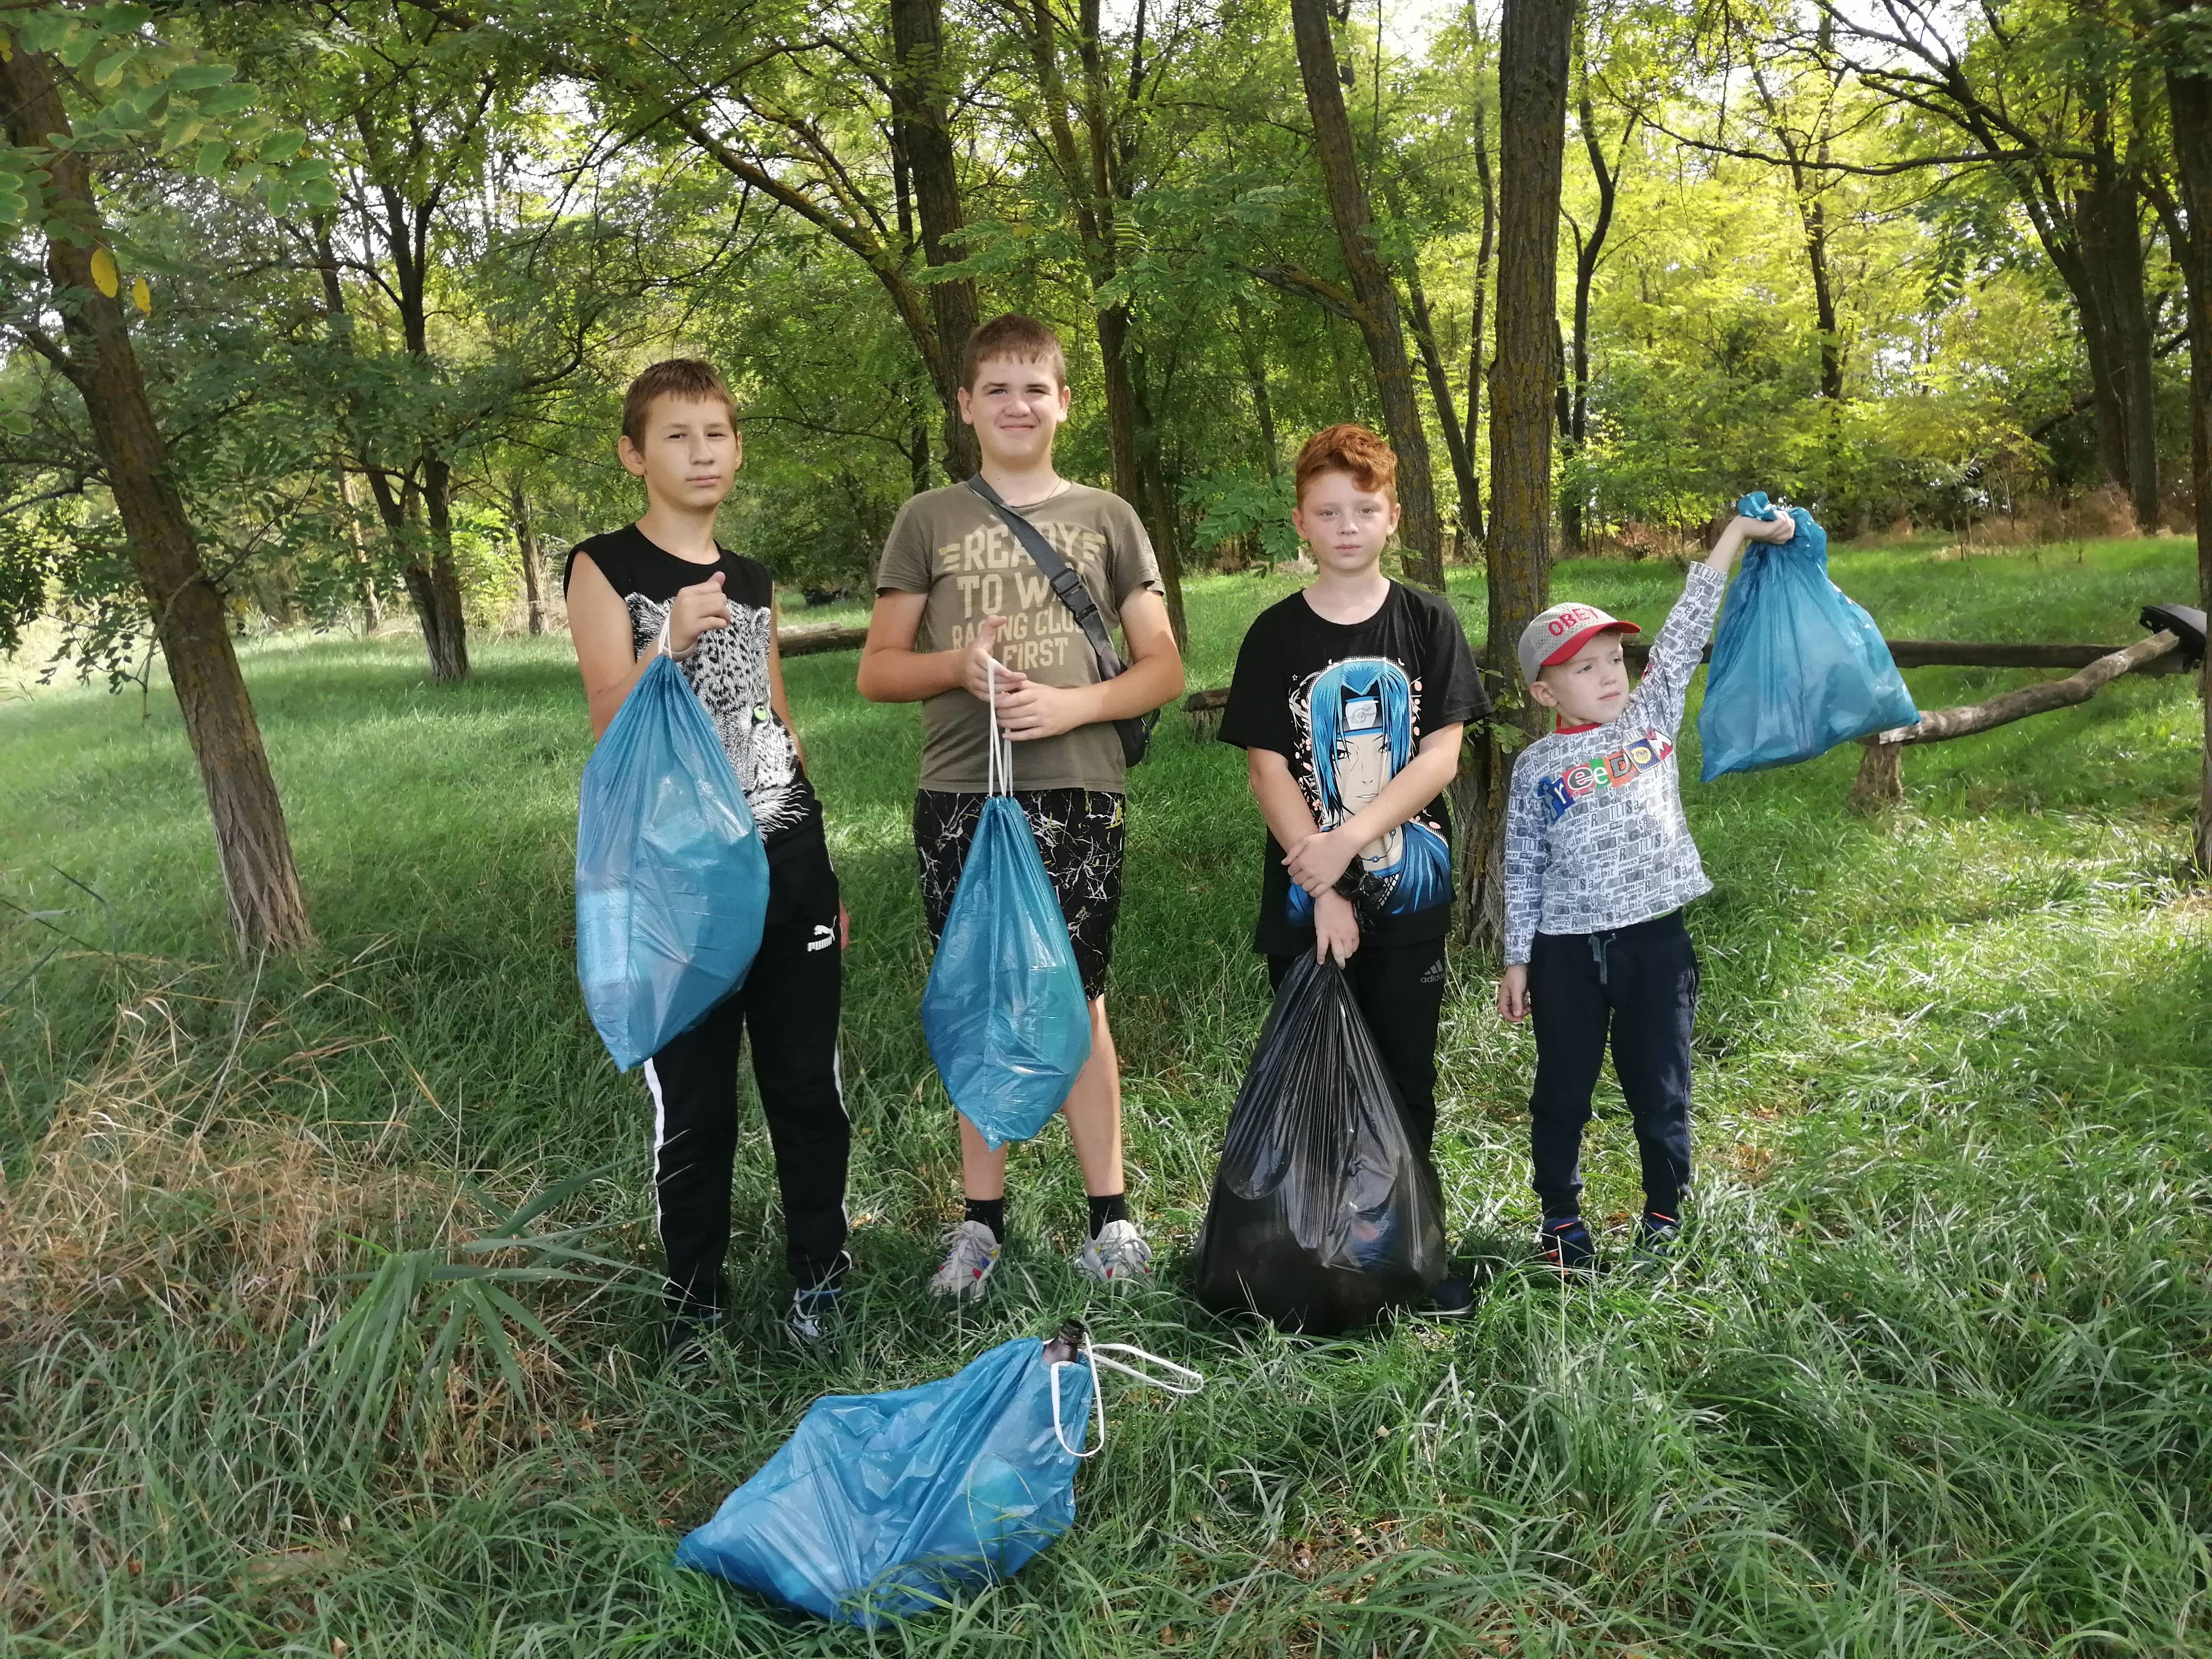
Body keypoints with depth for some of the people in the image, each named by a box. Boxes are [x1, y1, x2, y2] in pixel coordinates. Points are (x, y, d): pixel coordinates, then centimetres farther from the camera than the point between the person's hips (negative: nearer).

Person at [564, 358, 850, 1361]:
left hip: (788, 863, 4)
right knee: (692, 1107, 5)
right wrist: (668, 642, -29)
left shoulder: (752, 581, 14)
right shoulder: (604, 569, -1)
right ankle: (695, 1303, 21)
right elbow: (613, 731, -11)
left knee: (809, 1085, 10)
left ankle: (819, 1274, 26)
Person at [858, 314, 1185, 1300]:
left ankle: (1109, 1216, 13)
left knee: (1075, 1002, 2)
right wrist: (957, 666, -11)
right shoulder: (928, 520, 10)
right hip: (959, 800, 1)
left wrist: (1074, 704, -11)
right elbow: (877, 671, 9)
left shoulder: (1105, 518, 9)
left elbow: (1164, 668, 7)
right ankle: (982, 1219, 17)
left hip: (1075, 797, -1)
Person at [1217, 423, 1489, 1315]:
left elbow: (1442, 754, -6)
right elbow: (1268, 770, -5)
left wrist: (1351, 838, -17)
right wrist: (1322, 891, -12)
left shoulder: (1428, 623, 0)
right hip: (1304, 898, 0)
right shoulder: (1276, 635, -1)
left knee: (1405, 1076, 9)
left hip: (1407, 891, 1)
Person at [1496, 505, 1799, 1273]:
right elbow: (1522, 869, 3)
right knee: (1563, 1091, 9)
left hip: (1654, 937, 1)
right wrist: (1516, 961, 2)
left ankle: (1665, 1214, 27)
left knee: (1659, 1088, 10)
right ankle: (1562, 1218, 25)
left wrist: (1738, 532, -4)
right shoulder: (1535, 766, 1)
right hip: (1566, 949, -1)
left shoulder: (1651, 716, 5)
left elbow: (1684, 634, 0)